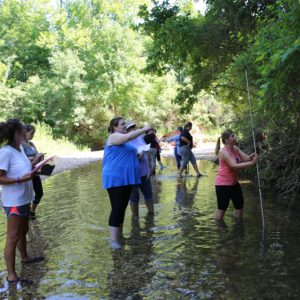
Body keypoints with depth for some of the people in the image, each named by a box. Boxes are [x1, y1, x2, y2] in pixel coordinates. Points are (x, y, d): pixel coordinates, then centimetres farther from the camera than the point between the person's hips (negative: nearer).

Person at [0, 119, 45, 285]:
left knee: (23, 231, 26)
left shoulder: (20, 148, 5)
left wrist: (34, 162, 6)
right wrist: (21, 179, -30)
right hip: (14, 202, -9)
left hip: (24, 199, 9)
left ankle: (25, 257, 46)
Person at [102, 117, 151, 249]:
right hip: (115, 179, -9)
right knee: (117, 209, -12)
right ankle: (113, 240, -9)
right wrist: (144, 129, -20)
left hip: (126, 178, 9)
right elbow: (129, 136, -27)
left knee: (122, 208, 12)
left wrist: (137, 154, 11)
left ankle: (120, 235, 22)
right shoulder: (113, 137, -9)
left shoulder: (124, 140, 19)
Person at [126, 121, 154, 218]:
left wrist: (148, 168, 13)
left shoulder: (140, 137, 6)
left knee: (148, 193, 17)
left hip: (144, 172, 6)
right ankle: (135, 216, 23)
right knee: (134, 196, 8)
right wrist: (136, 156, -28)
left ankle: (151, 212, 35)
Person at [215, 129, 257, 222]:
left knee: (239, 204, 18)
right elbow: (234, 166, -32)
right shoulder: (224, 152, -22)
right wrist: (251, 163, -34)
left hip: (234, 183, 9)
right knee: (222, 207, -1)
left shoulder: (235, 148, 4)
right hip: (223, 184, -9)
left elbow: (246, 158, -2)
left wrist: (251, 157, -26)